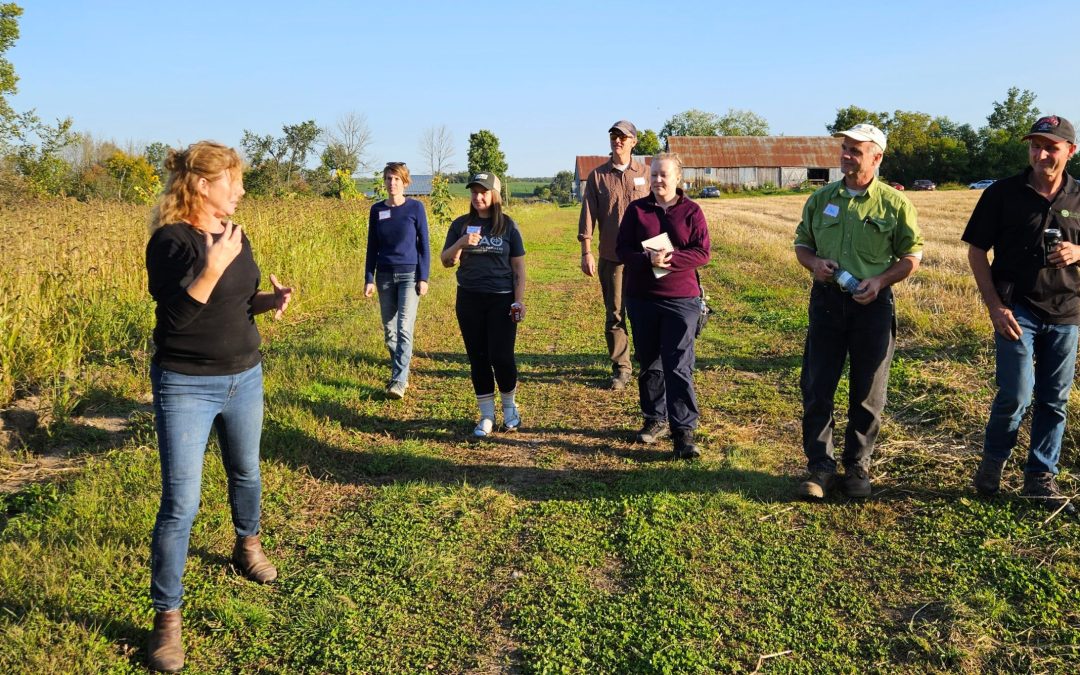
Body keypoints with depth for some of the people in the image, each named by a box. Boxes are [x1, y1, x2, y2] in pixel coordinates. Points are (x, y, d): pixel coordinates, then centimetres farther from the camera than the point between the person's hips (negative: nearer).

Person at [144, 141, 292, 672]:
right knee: (180, 502, -6)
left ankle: (248, 546, 50)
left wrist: (272, 300, -4)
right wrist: (212, 269, -32)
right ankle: (166, 615, 6)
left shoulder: (235, 235, 5)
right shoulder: (170, 239, -16)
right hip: (186, 386, -7)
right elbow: (175, 314, -23)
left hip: (244, 378, 7)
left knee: (246, 472, 23)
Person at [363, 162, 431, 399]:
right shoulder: (377, 210, 5)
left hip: (409, 275, -4)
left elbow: (424, 245, -1)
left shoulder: (415, 208, -3)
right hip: (385, 276, 4)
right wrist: (369, 279, 4)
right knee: (389, 330, 7)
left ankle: (399, 381, -11)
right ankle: (399, 374, 21)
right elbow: (372, 247, 9)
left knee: (404, 328, -12)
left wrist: (423, 278, -7)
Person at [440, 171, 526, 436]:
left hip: (501, 300, -2)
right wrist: (461, 243, -17)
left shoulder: (507, 225, 1)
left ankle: (509, 406, 20)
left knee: (501, 356, -6)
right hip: (469, 300, 2)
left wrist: (519, 300, -4)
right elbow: (446, 261, 2)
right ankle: (487, 416, 18)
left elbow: (518, 266, 3)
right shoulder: (461, 225, 5)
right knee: (478, 358, 6)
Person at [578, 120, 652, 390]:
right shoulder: (597, 176, 5)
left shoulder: (645, 173, 5)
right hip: (610, 257, 1)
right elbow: (588, 214, 2)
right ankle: (620, 369, 13)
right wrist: (586, 252, -5)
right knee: (614, 315, 4)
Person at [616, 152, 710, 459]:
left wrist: (670, 259, -22)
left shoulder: (691, 211, 1)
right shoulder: (636, 209, 6)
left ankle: (684, 431, -4)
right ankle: (655, 419, 29)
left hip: (681, 299, -3)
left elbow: (702, 252, -6)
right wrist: (648, 259, -19)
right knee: (648, 363, 13)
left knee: (679, 366, -6)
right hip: (641, 298, 3)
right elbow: (622, 249, 0)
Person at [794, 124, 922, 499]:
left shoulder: (894, 203, -2)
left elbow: (912, 256, 2)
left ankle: (857, 468, 22)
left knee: (867, 394, 7)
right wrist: (814, 263, -7)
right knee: (816, 388, 3)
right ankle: (820, 466, 15)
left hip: (872, 304, -2)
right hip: (827, 301, 2)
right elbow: (801, 243, 15)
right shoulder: (822, 199, 6)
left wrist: (880, 281, -14)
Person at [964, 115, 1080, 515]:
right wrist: (995, 306, -9)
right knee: (1016, 394, -10)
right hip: (1017, 310, -3)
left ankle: (1041, 477, 22)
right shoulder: (1003, 194, -3)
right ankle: (993, 462, 15)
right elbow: (977, 251, -1)